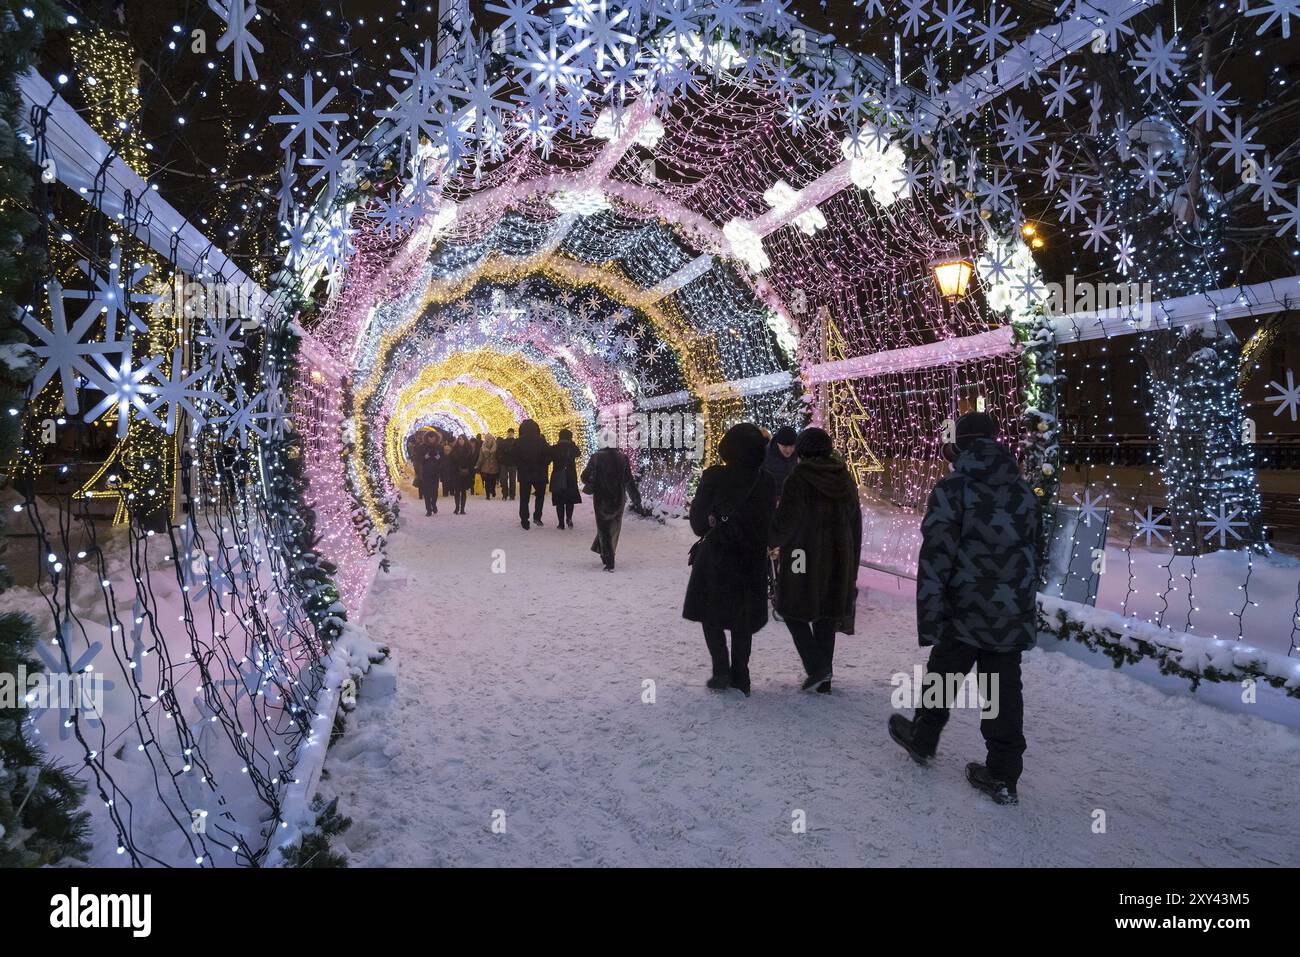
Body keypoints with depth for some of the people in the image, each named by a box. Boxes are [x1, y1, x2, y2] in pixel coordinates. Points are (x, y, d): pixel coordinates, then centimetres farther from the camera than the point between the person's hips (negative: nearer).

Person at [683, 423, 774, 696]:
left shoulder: (713, 477, -12)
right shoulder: (765, 481, -5)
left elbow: (697, 517, -7)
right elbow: (768, 521, -1)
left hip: (715, 555, -2)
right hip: (751, 559, 2)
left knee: (711, 614, 13)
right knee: (743, 618, 14)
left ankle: (722, 671, 1)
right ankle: (740, 678, 15)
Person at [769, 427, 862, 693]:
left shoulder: (799, 478, -11)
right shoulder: (845, 479, 8)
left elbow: (785, 520, -13)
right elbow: (855, 524, 12)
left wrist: (771, 540, 7)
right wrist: (851, 566, 18)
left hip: (805, 556, -6)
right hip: (838, 558, 6)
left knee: (793, 609, 10)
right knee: (826, 615, 13)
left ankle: (816, 668, -3)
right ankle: (824, 680, 17)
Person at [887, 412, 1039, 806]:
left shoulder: (952, 489, -13)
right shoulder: (1024, 492, 6)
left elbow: (934, 560, -17)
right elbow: (1032, 555, 15)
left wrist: (928, 621, -14)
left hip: (966, 613, -4)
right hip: (1014, 615, 4)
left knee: (943, 677, 16)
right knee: (1005, 692, 10)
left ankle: (922, 739, 36)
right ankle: (1003, 777, 15)